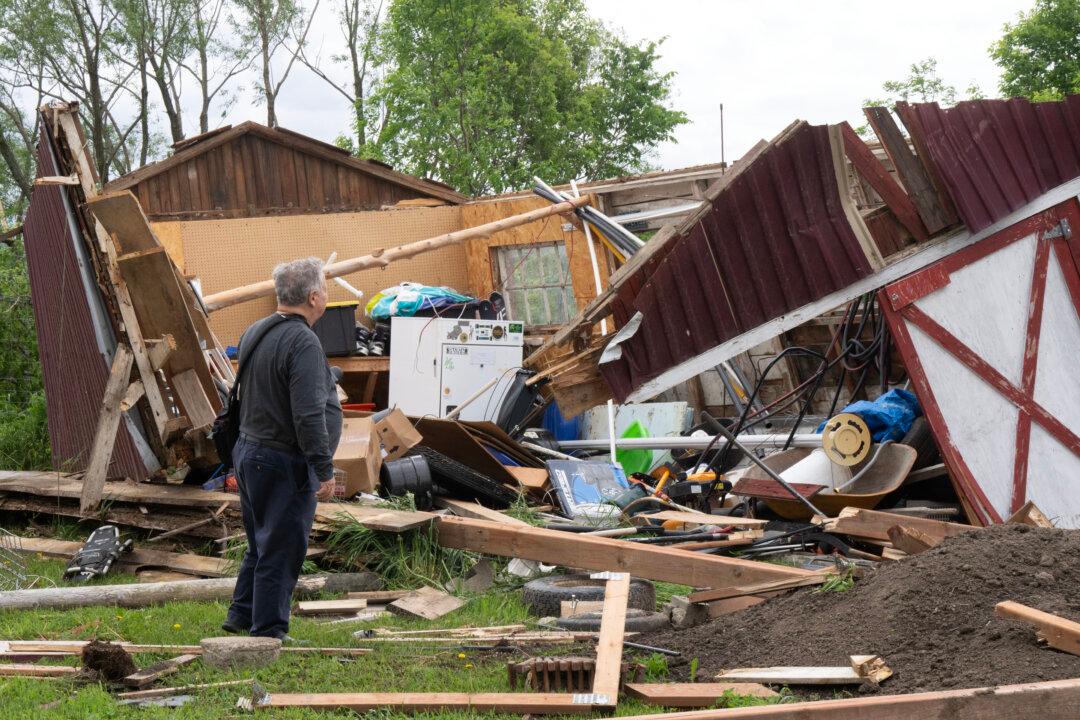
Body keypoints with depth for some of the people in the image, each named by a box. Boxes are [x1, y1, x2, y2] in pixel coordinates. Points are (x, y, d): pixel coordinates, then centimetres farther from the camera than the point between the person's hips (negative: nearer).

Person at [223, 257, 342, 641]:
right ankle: (268, 631, 4)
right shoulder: (302, 342, -20)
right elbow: (309, 415, -25)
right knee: (281, 549, -1)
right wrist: (324, 470, -21)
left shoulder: (254, 332, 10)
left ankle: (241, 616, 28)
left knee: (261, 544, 21)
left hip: (248, 452, 10)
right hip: (284, 463, -10)